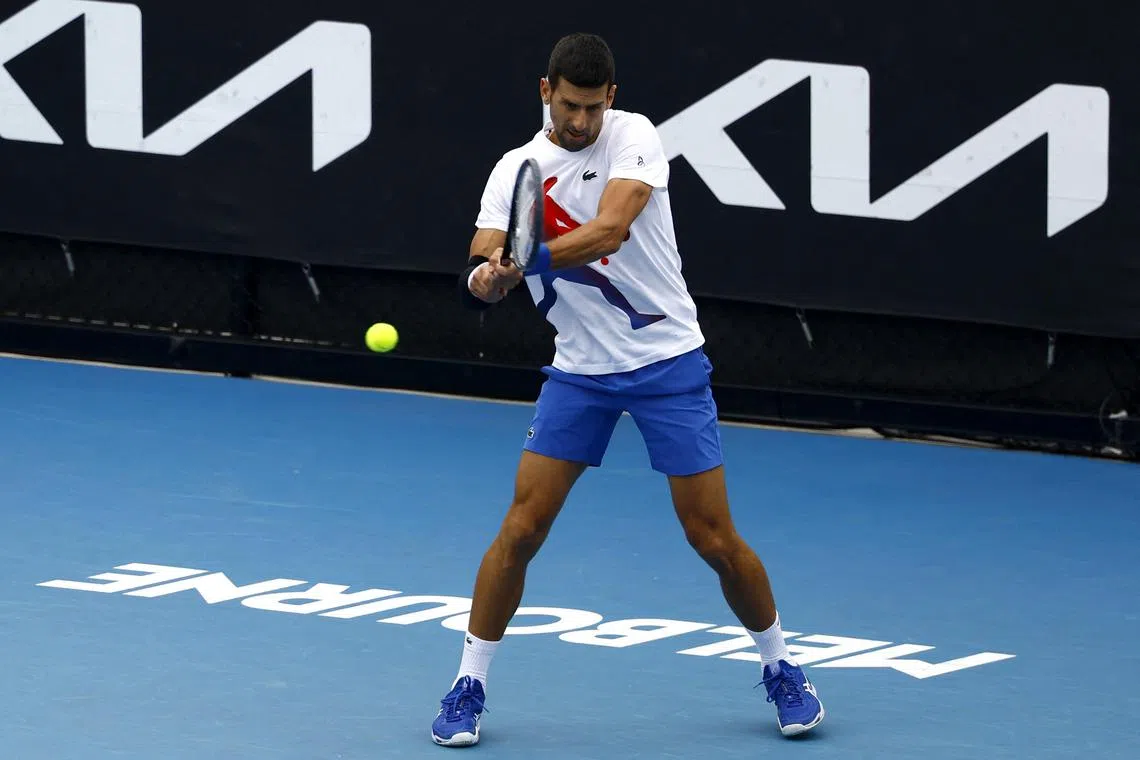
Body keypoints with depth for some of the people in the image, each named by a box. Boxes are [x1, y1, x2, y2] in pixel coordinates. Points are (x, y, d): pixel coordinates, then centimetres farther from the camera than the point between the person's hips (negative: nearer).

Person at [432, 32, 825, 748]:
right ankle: (469, 686, 5)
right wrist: (486, 277, -36)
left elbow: (610, 231, -28)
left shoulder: (633, 137, -12)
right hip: (579, 371, 3)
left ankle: (781, 668, 19)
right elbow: (484, 261, -12)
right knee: (522, 526, -7)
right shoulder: (517, 170, -1)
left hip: (669, 361, -3)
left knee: (713, 536, -2)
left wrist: (529, 259, -41)